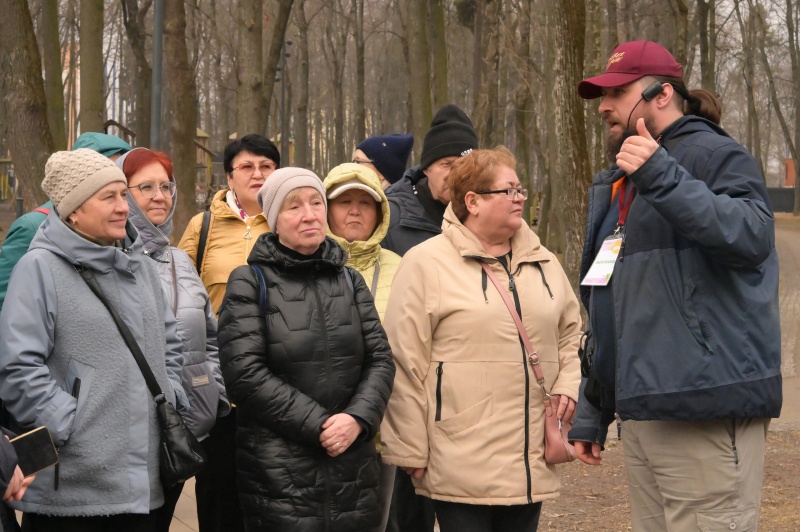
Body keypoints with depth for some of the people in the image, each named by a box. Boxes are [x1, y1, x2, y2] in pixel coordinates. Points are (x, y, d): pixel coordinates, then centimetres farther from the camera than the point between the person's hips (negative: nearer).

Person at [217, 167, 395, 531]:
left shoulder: (350, 281, 14)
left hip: (352, 468, 4)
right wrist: (317, 425, -14)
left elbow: (380, 360, 8)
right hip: (278, 470, -4)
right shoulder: (250, 282, -1)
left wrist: (359, 418, -11)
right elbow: (244, 373, -11)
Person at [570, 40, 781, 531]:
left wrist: (662, 176, -30)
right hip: (641, 412, 8)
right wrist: (592, 413, 22)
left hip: (707, 410, -8)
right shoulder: (617, 186, 21)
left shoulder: (715, 155, -3)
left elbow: (752, 236, -24)